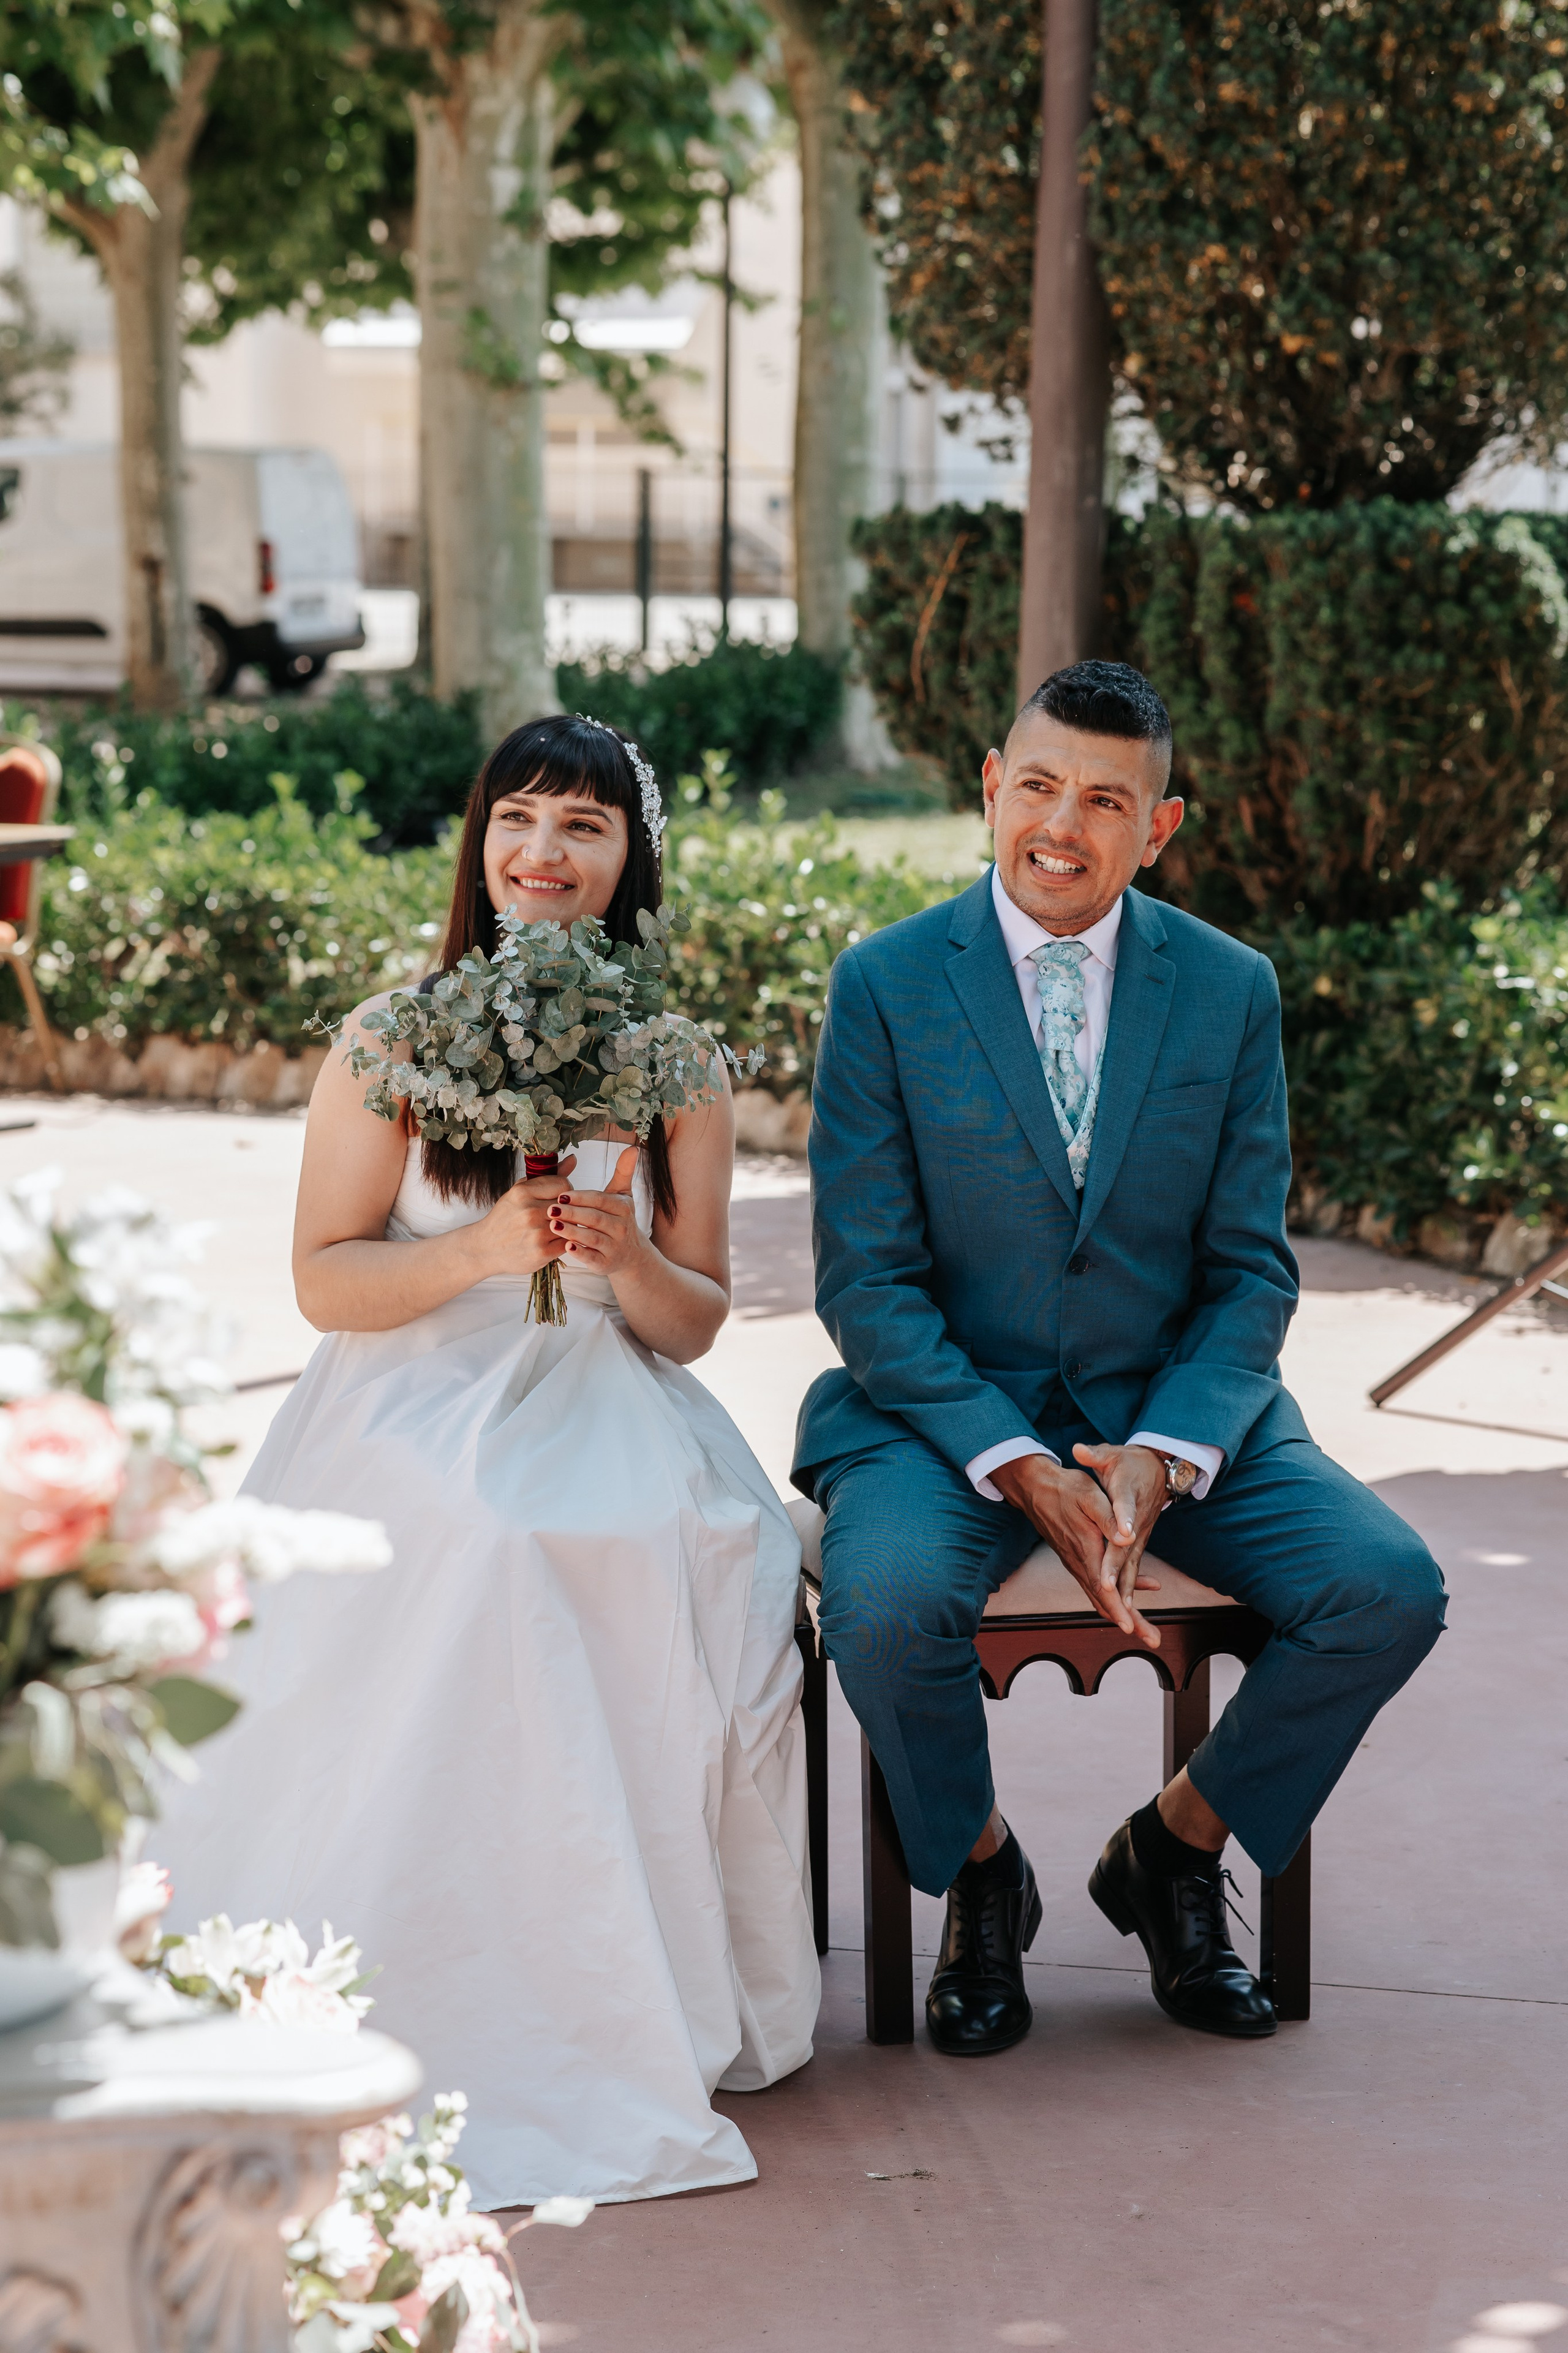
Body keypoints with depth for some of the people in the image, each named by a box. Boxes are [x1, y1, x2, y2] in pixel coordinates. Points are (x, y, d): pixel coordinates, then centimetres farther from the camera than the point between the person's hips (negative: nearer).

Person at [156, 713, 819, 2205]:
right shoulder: (390, 1041, 3)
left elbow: (697, 1322, 11)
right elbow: (324, 1282, -2)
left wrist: (626, 1258, -12)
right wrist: (480, 1252, -20)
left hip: (608, 1414, 3)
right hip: (415, 1412, -2)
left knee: (711, 1576, -30)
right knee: (491, 1561, -36)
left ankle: (667, 1994, -14)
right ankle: (479, 2012, -24)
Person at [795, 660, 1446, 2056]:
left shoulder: (1231, 992, 1)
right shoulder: (886, 986, -5)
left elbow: (1250, 1270, 2)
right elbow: (869, 1285, -7)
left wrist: (1161, 1456, -17)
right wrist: (1022, 1470, -20)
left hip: (1170, 1414, 2)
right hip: (945, 1408, -2)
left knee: (1389, 1589, -20)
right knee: (888, 1604, -33)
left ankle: (1175, 1850, 6)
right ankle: (982, 1875, 0)